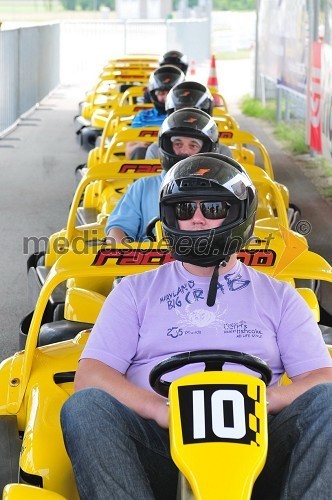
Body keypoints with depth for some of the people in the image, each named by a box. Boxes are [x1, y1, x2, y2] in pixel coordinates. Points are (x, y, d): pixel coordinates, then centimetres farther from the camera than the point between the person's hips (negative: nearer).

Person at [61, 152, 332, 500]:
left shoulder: (279, 297, 22)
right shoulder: (136, 291, 21)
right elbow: (90, 375, 8)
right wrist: (160, 409, -13)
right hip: (161, 442, 0)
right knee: (85, 406, -30)